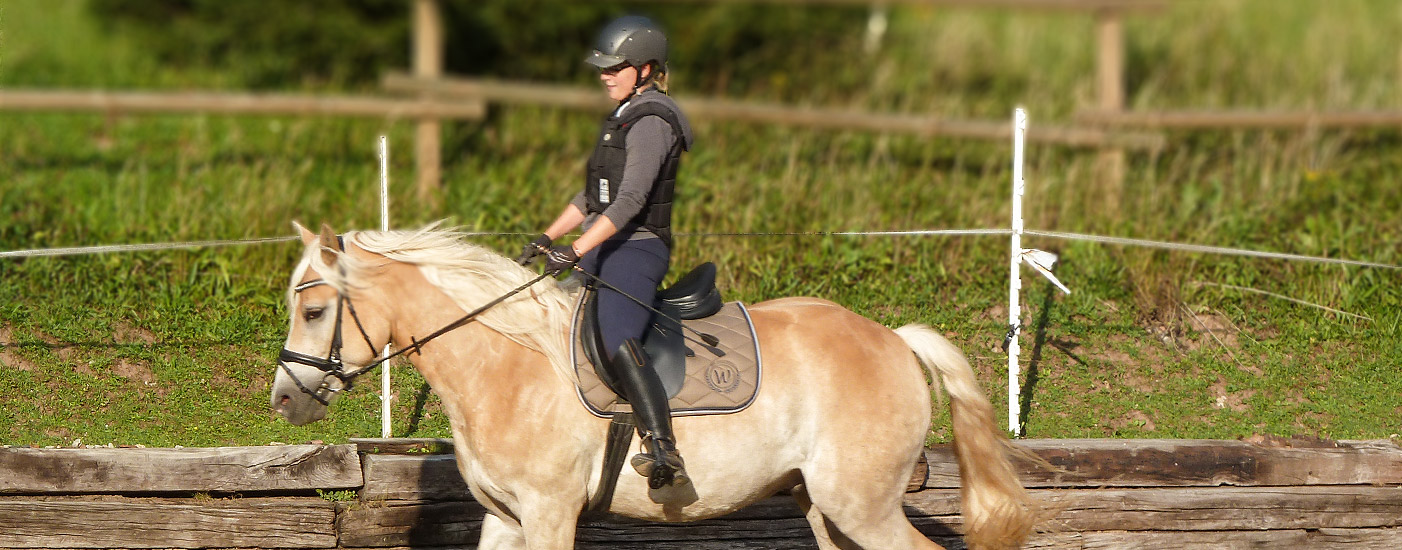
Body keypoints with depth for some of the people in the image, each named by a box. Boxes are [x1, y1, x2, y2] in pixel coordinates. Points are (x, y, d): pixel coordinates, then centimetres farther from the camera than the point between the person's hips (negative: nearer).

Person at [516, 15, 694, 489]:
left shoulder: (651, 122, -13)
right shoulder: (625, 117, 19)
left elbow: (630, 199, -24)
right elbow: (592, 197, 25)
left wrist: (577, 250, -30)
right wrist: (545, 240, 19)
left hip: (636, 249, -11)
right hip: (606, 247, 11)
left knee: (618, 341, -29)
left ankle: (664, 452, -42)